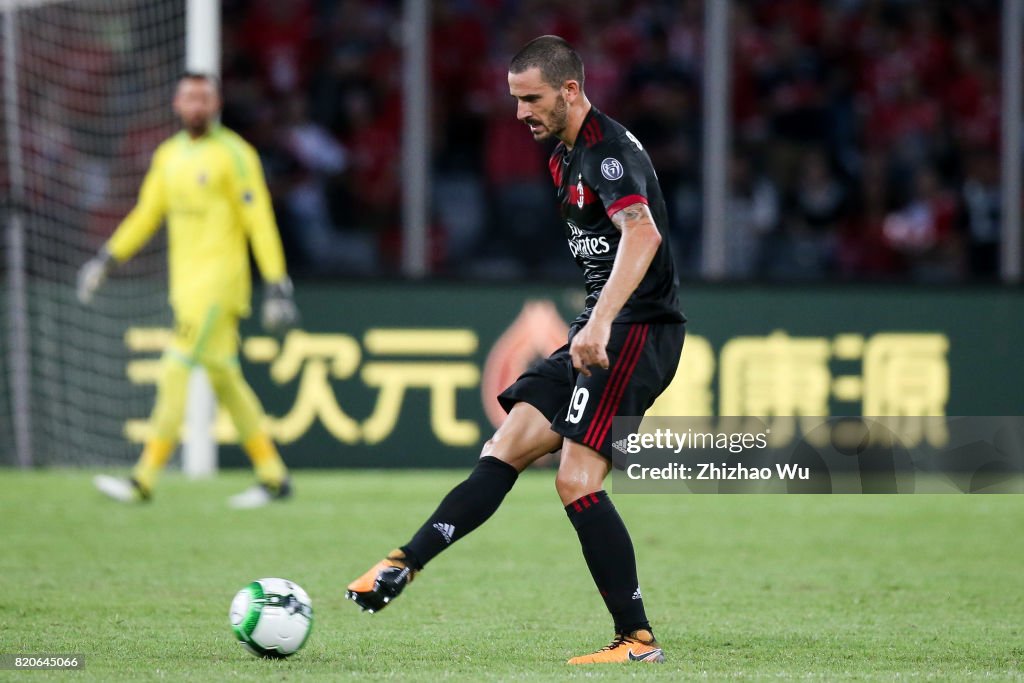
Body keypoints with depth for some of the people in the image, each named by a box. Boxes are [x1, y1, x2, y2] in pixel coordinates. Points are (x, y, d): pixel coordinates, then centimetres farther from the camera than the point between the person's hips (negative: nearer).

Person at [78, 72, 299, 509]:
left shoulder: (232, 154, -9)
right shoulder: (169, 155, 13)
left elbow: (259, 222, -12)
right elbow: (147, 214, 19)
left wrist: (277, 286, -16)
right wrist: (107, 258, 10)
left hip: (219, 279, -8)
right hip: (186, 282, 8)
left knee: (175, 370, -12)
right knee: (223, 378, 10)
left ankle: (145, 480, -13)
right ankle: (273, 477, 16)